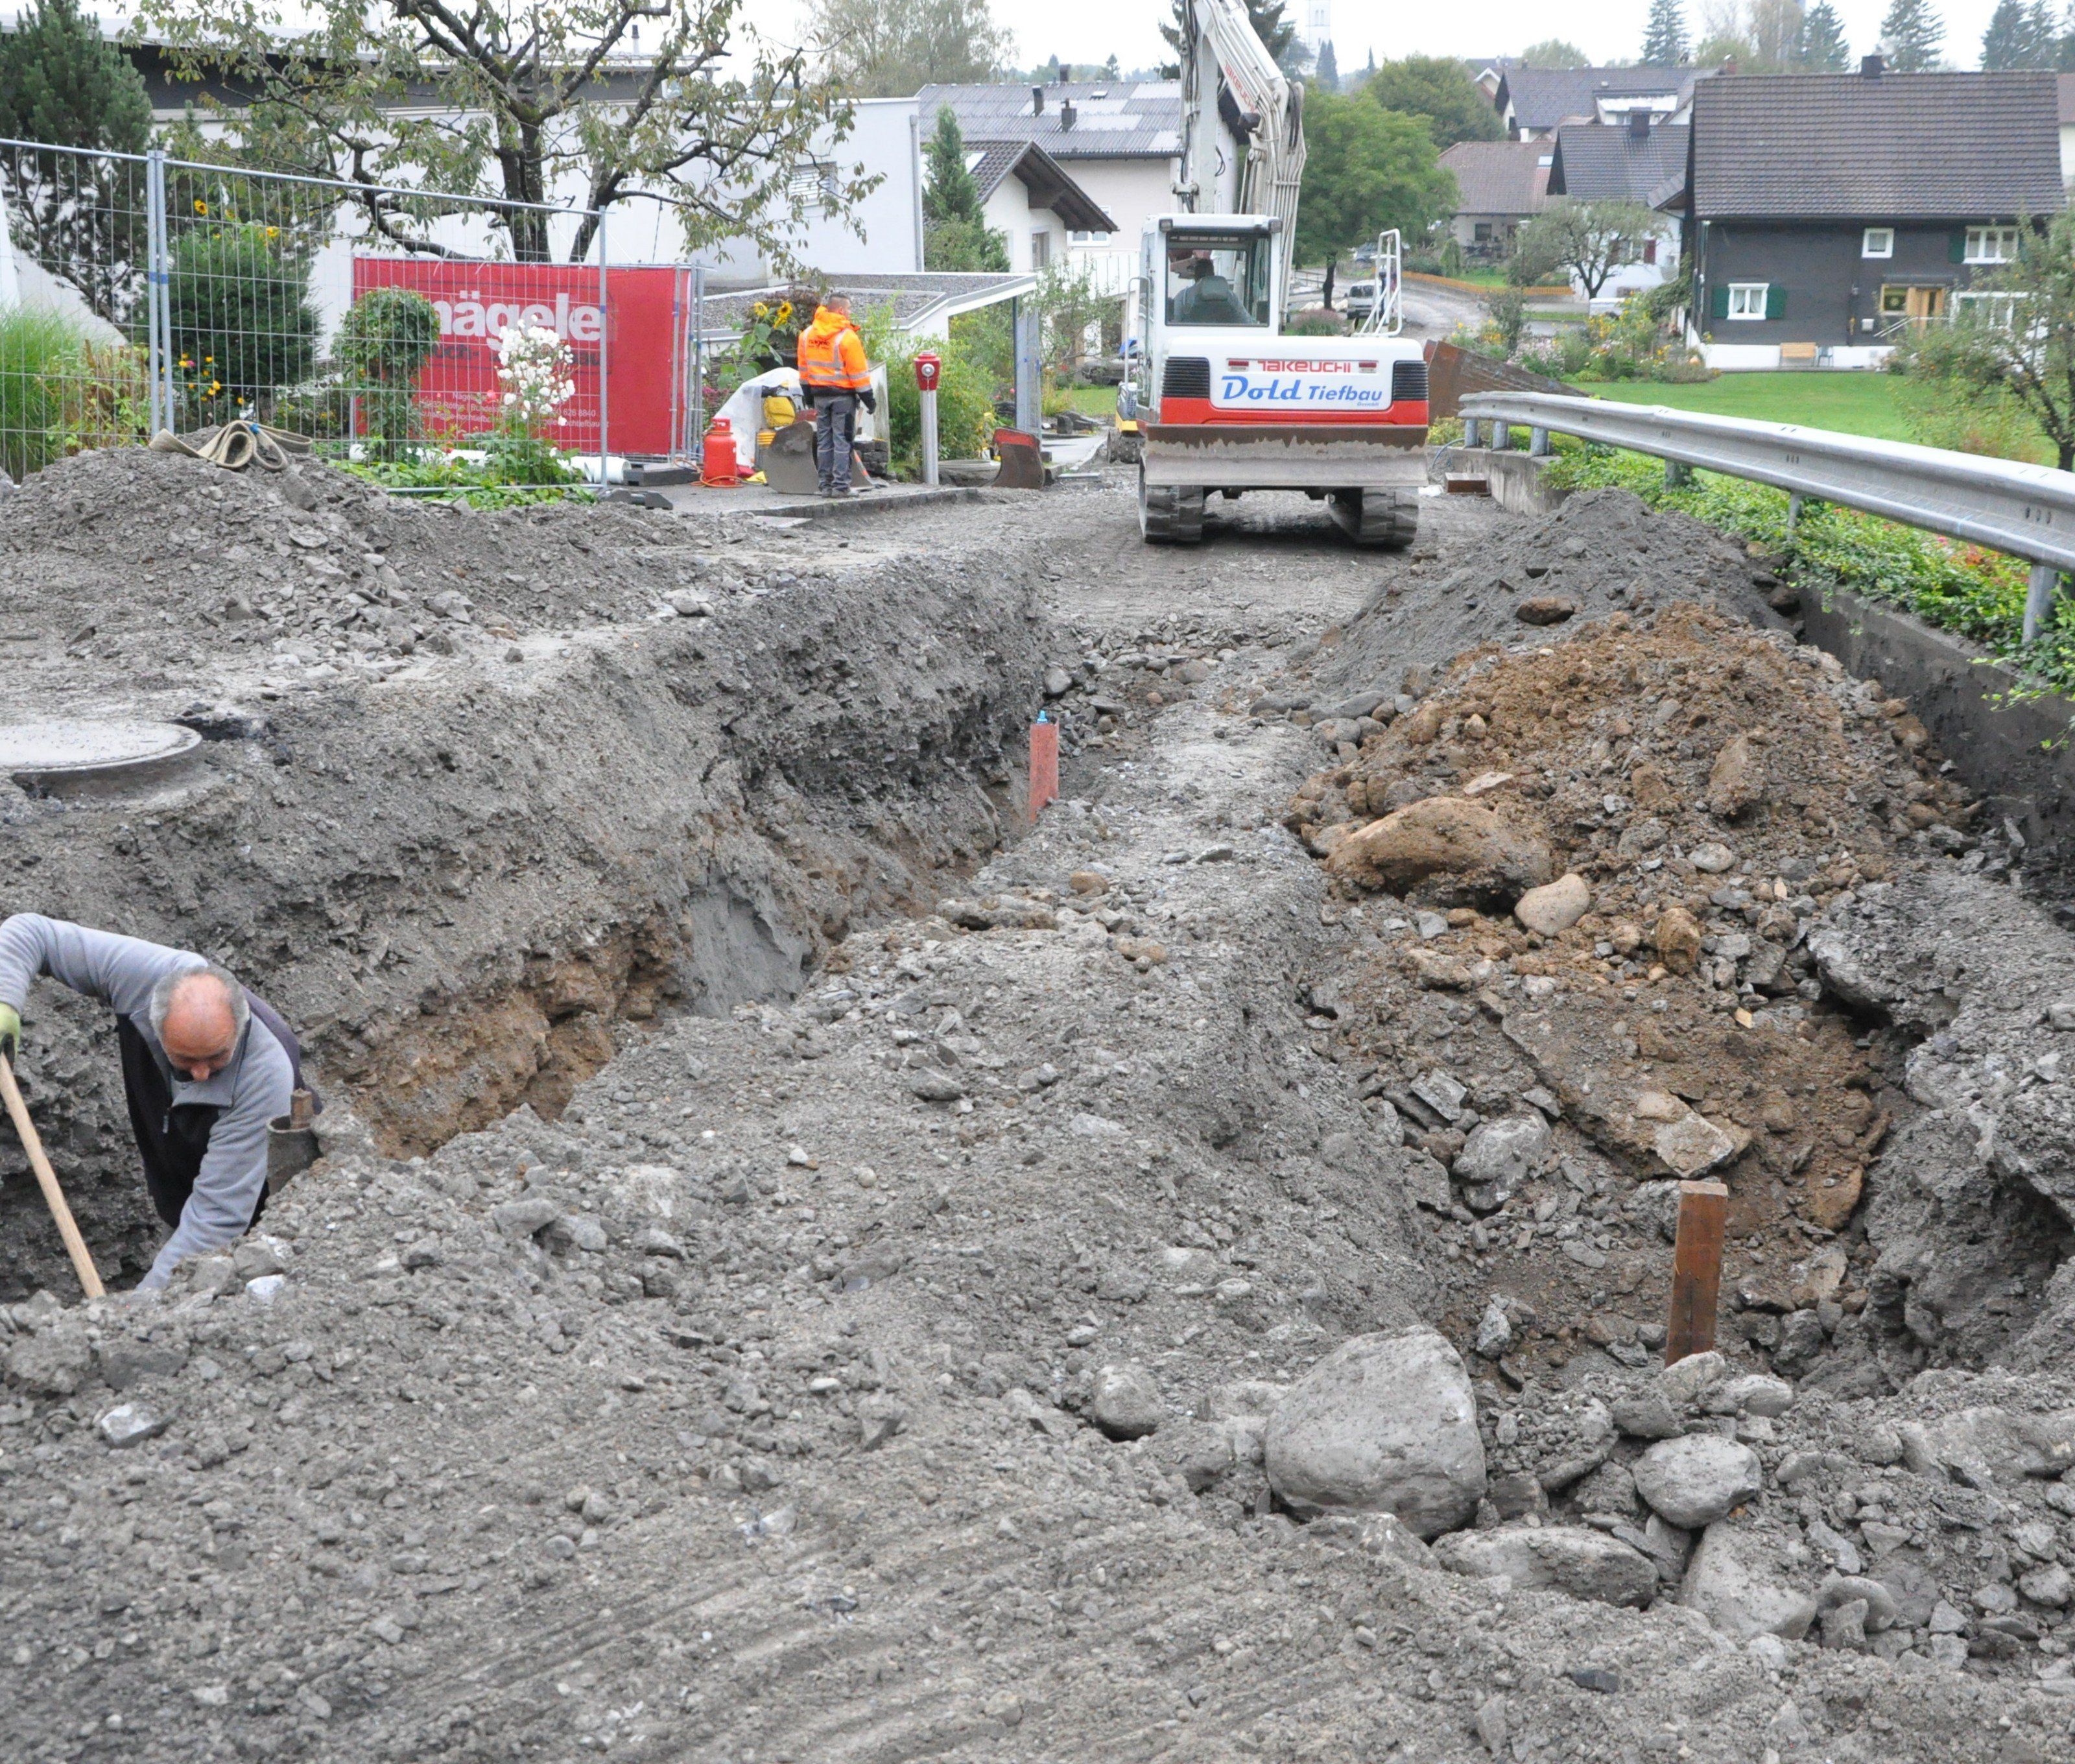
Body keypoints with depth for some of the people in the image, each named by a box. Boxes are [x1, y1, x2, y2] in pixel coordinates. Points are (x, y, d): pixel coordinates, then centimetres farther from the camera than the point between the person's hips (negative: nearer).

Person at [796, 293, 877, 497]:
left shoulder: (807, 335, 7)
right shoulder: (847, 337, -14)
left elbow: (803, 369, 13)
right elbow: (858, 373, -12)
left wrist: (809, 395, 21)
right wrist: (869, 398, -4)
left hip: (819, 394, 6)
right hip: (843, 395, -6)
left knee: (824, 440, 10)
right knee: (842, 440, -2)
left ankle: (826, 484, 11)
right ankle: (840, 485, -5)